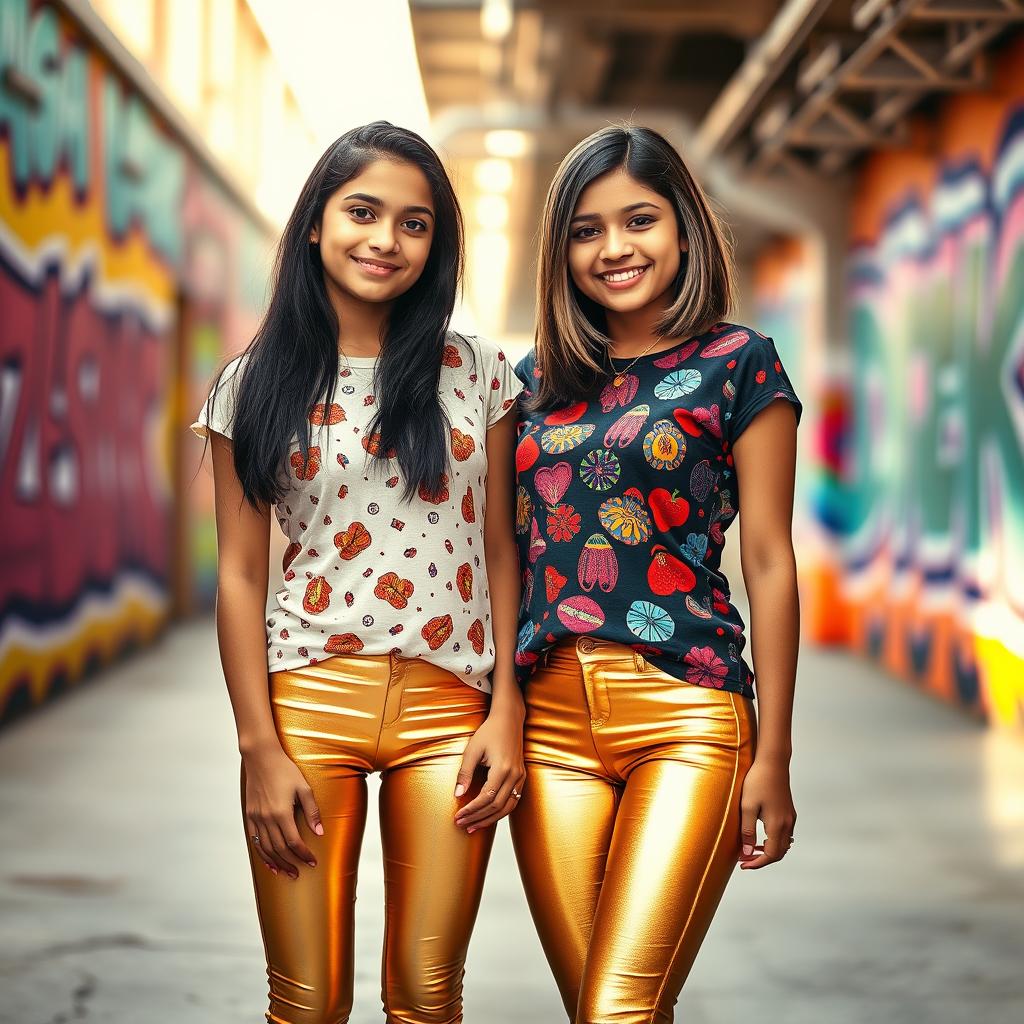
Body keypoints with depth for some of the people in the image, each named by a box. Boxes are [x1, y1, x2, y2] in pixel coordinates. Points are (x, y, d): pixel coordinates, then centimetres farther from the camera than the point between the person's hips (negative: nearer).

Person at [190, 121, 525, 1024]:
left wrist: (507, 710, -1)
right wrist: (260, 747, -4)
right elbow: (240, 574, 2)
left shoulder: (478, 374, 6)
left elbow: (502, 550, 8)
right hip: (306, 698, 0)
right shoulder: (257, 386, 4)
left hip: (449, 709, 1)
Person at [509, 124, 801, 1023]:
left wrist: (774, 753, -3)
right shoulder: (538, 377, 15)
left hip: (686, 713, -4)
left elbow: (769, 562, 0)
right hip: (550, 715, 4)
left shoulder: (739, 364, 2)